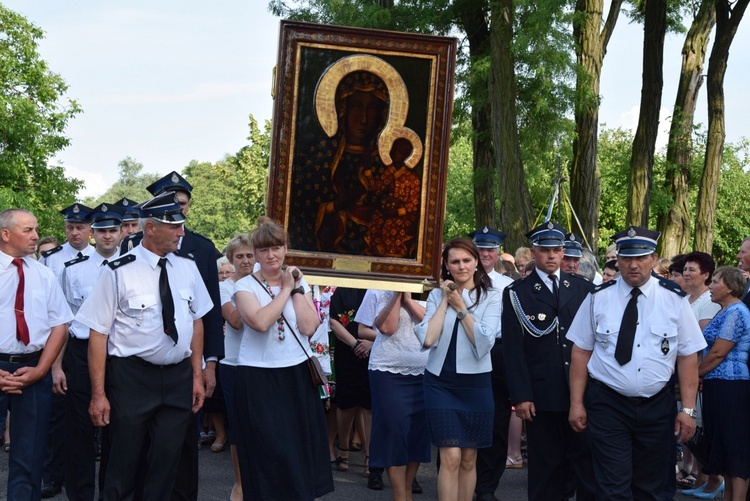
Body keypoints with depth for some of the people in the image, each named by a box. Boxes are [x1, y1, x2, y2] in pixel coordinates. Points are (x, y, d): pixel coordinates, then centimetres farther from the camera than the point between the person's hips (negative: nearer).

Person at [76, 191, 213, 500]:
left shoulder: (187, 267, 4)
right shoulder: (119, 272, -11)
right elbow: (99, 333, -10)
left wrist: (197, 376, 8)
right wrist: (98, 394, -13)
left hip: (179, 377, 4)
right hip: (131, 378, -4)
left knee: (166, 462, 9)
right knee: (125, 463, 6)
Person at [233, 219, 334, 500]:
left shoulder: (299, 283, 8)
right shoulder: (245, 286, -3)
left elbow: (309, 327, -5)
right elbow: (261, 322, -22)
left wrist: (297, 289, -8)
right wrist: (286, 289, -13)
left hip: (297, 375, 3)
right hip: (258, 378, -3)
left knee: (301, 447, 6)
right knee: (268, 452, 1)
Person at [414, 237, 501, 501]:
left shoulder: (490, 296, 0)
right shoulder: (437, 295, 4)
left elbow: (484, 344, -13)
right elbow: (427, 339, -10)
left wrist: (460, 307, -9)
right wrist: (445, 302, -7)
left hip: (476, 383, 0)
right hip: (441, 382, 0)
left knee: (468, 459, 10)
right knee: (450, 458, -8)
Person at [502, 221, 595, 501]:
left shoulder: (583, 288, 10)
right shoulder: (516, 294, 3)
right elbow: (513, 349, -2)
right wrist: (521, 396, -9)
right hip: (542, 396, -2)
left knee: (588, 463, 1)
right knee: (546, 468, 5)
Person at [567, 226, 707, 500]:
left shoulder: (674, 299, -2)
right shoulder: (598, 298, -2)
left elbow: (688, 355, -1)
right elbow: (581, 351, 1)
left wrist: (688, 408, -6)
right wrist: (576, 403, -3)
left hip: (657, 406, 2)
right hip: (607, 404, -1)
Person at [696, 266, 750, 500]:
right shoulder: (724, 312, 17)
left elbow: (718, 353, -17)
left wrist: (694, 374, -7)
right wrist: (700, 375, 6)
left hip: (731, 387, -10)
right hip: (717, 385, 10)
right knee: (722, 444, 13)